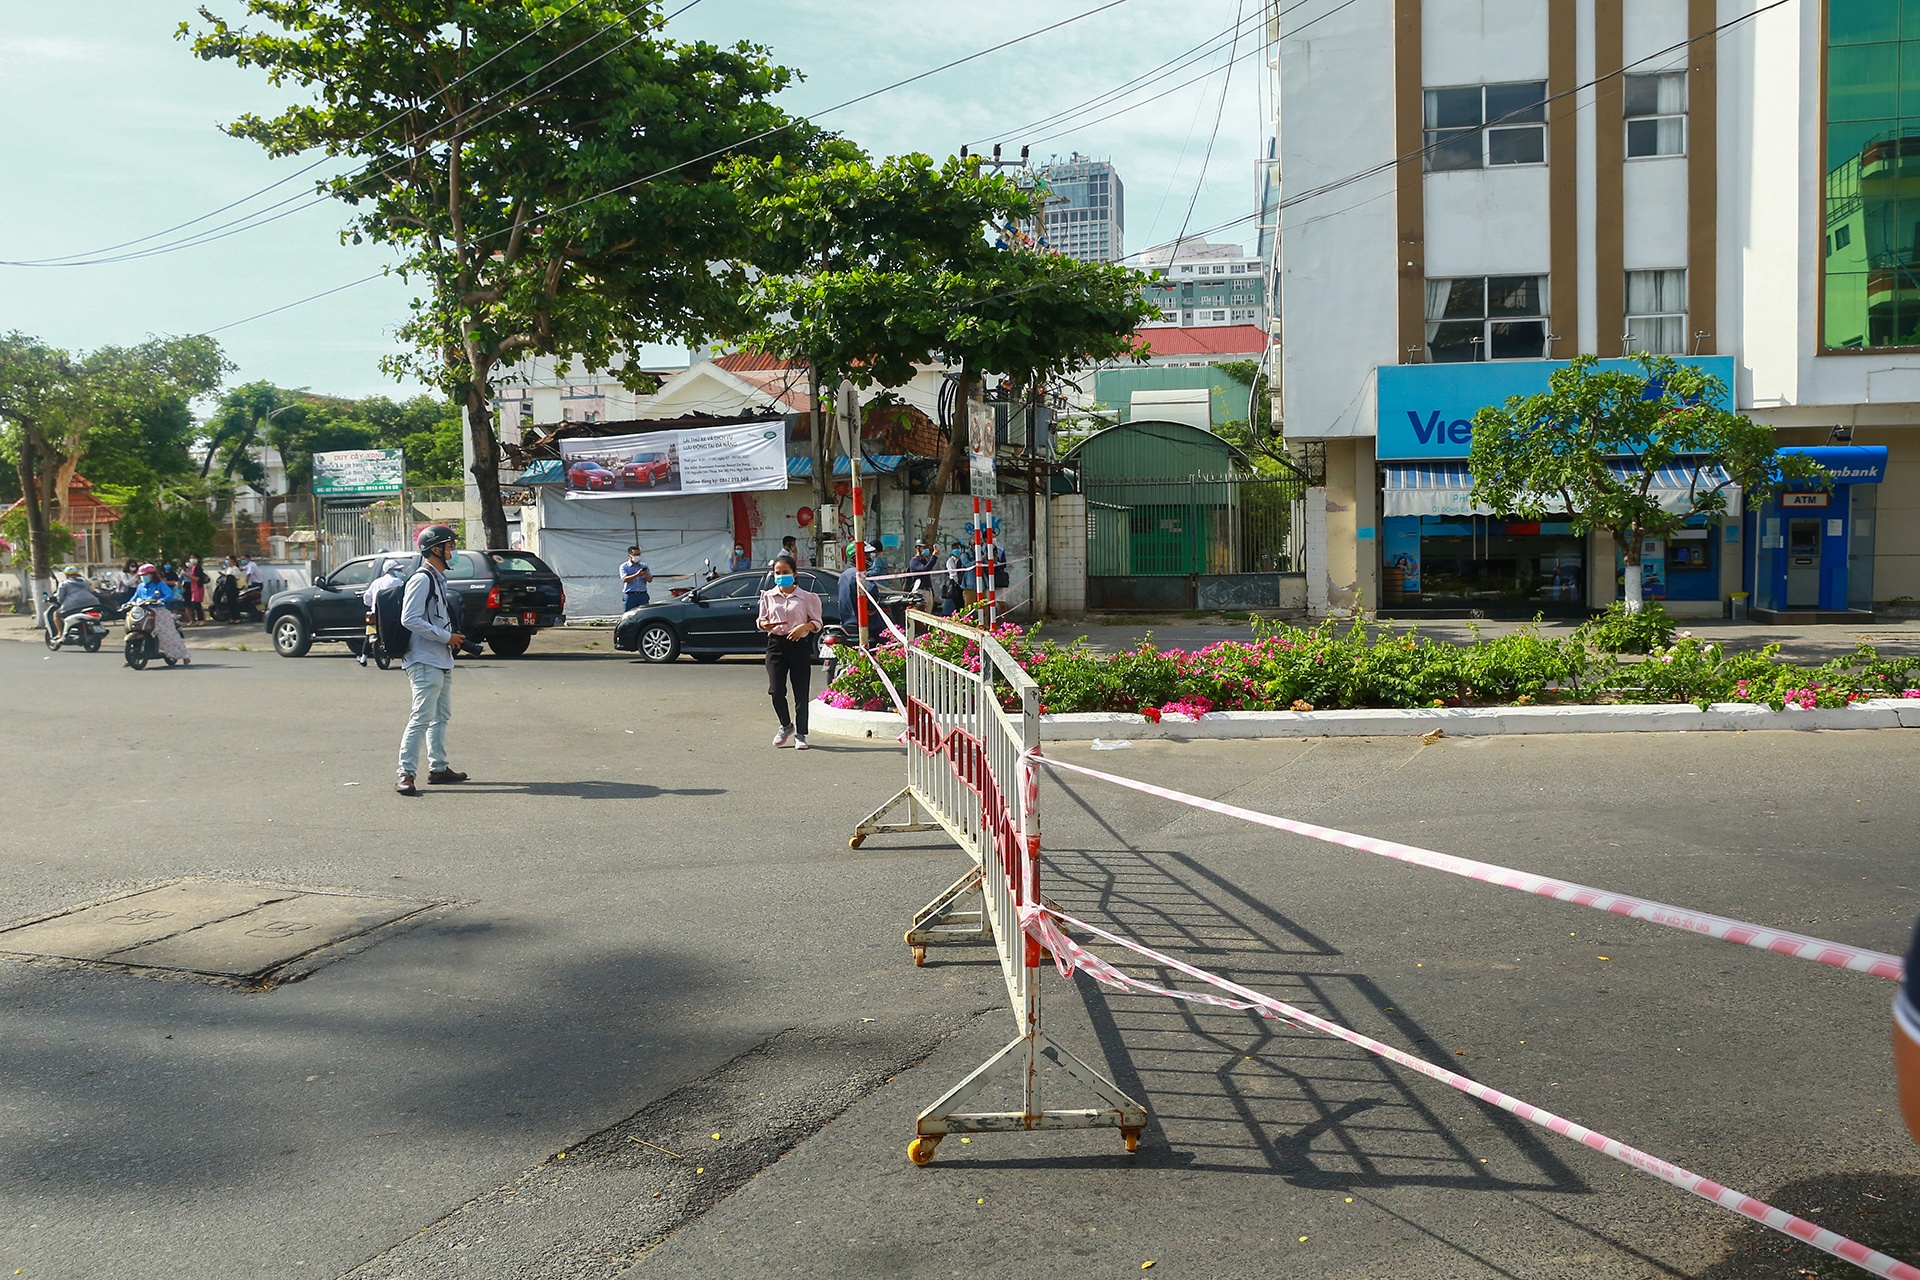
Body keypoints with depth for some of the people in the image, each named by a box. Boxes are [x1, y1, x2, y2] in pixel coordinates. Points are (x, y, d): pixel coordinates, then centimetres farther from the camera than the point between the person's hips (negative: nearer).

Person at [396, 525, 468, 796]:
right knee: (422, 718, -12)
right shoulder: (421, 580, -13)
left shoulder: (439, 579, 18)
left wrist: (453, 638, 10)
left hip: (442, 661, 10)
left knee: (441, 716, 16)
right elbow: (409, 619, -20)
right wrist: (446, 637, -18)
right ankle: (406, 774, -11)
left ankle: (438, 767, 25)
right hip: (425, 662, -10)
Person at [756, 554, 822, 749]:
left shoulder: (806, 597, 3)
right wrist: (766, 625, -8)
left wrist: (803, 627, -17)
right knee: (776, 690, -5)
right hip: (775, 644, 2)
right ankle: (785, 726, 19)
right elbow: (761, 620, 16)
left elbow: (817, 622, 3)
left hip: (798, 645, -2)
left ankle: (801, 734, 8)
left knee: (801, 692, 0)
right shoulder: (768, 596, 11)